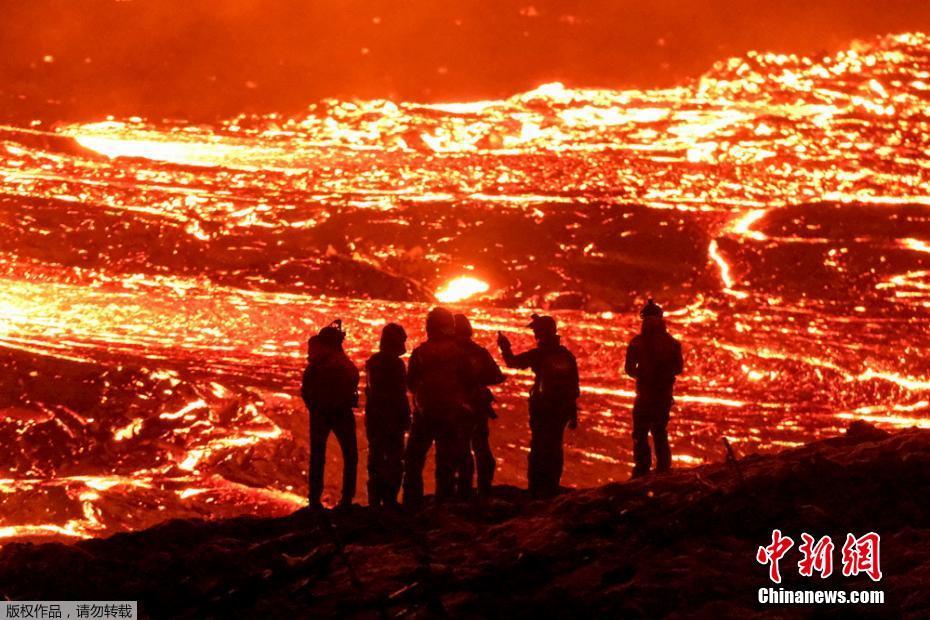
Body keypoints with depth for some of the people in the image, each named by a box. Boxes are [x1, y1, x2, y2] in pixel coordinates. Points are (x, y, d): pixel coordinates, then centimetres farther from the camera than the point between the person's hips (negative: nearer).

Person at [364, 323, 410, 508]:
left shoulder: (372, 362, 9)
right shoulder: (395, 363, -15)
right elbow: (400, 395, -16)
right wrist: (405, 418, -9)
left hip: (373, 418, 8)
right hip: (392, 420, -8)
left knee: (376, 459, 12)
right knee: (394, 460, -4)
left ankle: (374, 500, 13)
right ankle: (389, 500, -8)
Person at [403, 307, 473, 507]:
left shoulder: (420, 352, -8)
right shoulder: (458, 353, -6)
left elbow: (411, 384, -3)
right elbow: (468, 383, 0)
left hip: (425, 415, -1)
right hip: (452, 415, 1)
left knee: (414, 460, 9)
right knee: (446, 462, 8)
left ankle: (412, 502, 3)